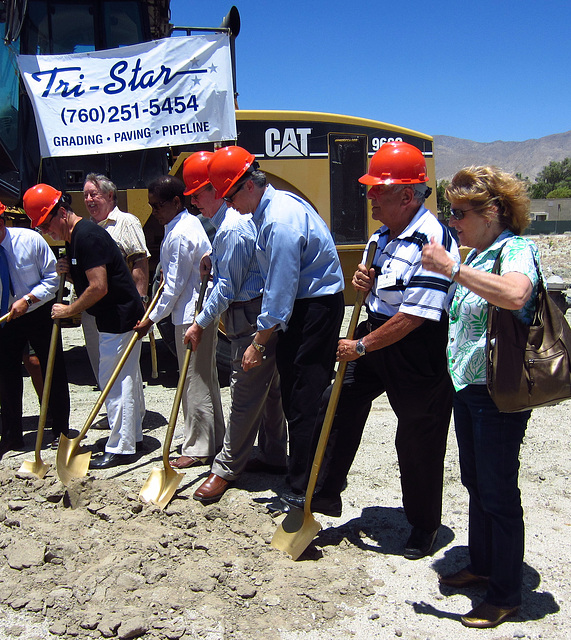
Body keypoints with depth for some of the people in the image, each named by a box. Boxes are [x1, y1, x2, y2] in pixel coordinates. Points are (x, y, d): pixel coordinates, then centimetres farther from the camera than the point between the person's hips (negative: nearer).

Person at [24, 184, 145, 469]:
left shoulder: (86, 235, -19)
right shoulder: (73, 238, 13)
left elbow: (98, 288, -24)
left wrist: (69, 310, -12)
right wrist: (69, 272, 2)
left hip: (119, 319, -10)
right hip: (119, 317, 10)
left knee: (114, 382, -5)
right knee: (126, 379, 16)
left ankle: (120, 448, 2)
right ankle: (133, 436, 27)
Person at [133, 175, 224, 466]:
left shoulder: (179, 235, -19)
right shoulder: (190, 222, 12)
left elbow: (175, 286, -16)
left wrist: (151, 319, -9)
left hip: (192, 316, -11)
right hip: (202, 311, 11)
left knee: (194, 382, -2)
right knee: (206, 377, 16)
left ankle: (197, 449, 8)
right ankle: (215, 440, 27)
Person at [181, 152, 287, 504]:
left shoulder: (231, 228, -19)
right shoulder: (242, 215, 13)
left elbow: (228, 288, -18)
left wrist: (200, 324, -9)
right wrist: (214, 259, 15)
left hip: (251, 319, -11)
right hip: (264, 314, 11)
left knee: (246, 394, -1)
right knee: (269, 387, 17)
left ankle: (226, 469, 9)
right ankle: (273, 456, 30)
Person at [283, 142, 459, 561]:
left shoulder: (432, 240, -22)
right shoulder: (383, 235, 7)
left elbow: (414, 316, -26)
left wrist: (361, 346, -19)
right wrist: (366, 282, -2)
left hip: (419, 353, -9)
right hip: (377, 337, 9)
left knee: (418, 439, 5)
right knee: (339, 405, 10)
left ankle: (424, 524, 27)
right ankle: (326, 493, 27)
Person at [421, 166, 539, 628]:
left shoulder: (517, 248, -15)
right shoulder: (477, 256, 12)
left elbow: (515, 295, -39)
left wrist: (453, 269, -38)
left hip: (499, 392, -9)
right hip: (467, 385, 9)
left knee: (498, 491, 2)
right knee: (475, 482, 20)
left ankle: (507, 595, 18)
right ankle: (482, 565, 39)